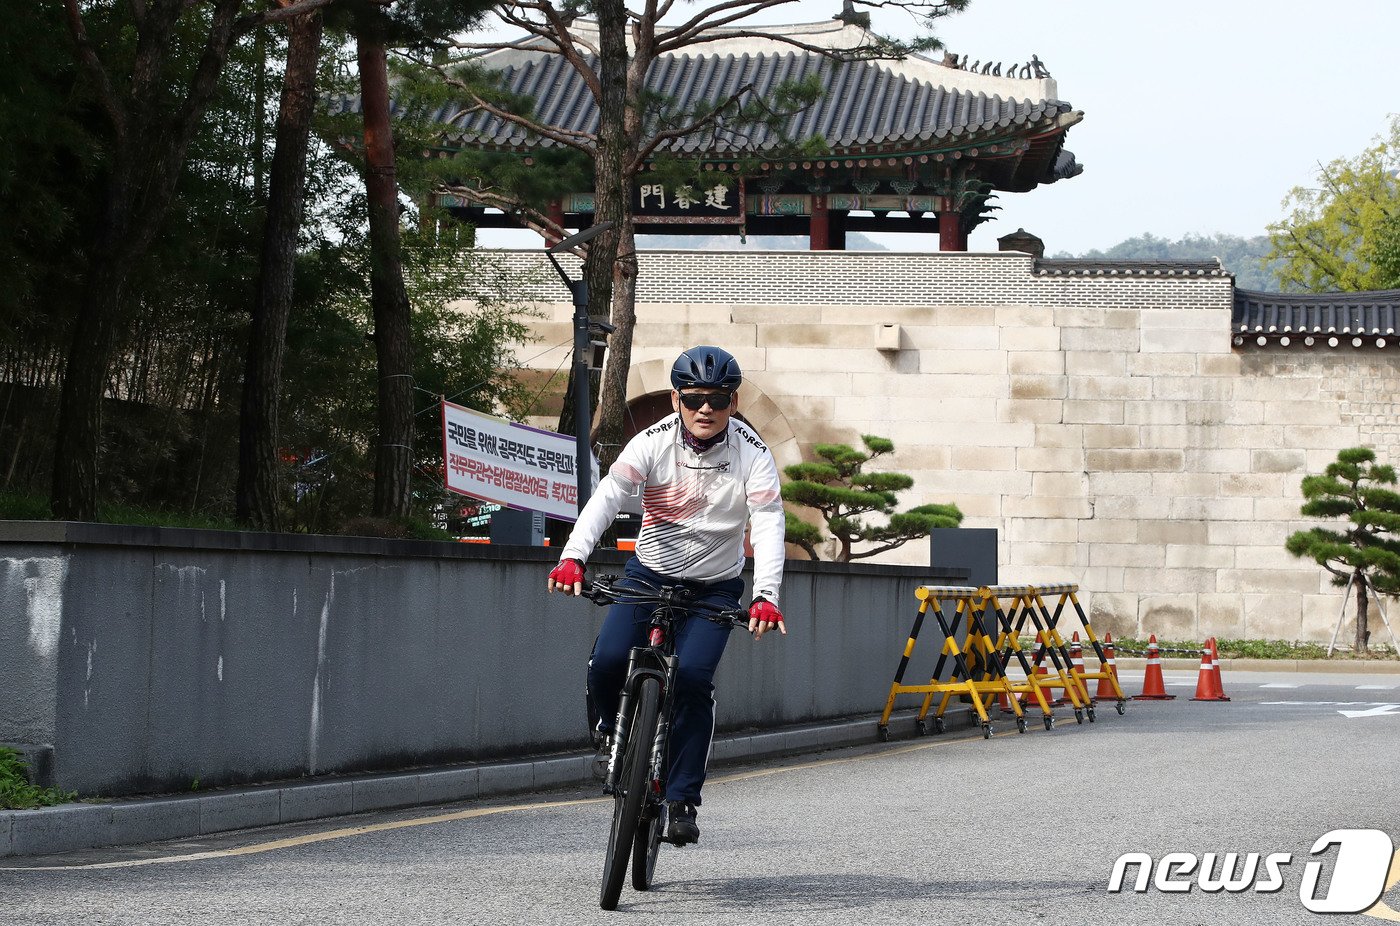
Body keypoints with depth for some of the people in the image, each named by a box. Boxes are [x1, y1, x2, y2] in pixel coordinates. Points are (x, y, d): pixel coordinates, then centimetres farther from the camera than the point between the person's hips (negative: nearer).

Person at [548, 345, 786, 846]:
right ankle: (614, 728, 14)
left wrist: (765, 595, -41)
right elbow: (607, 497, -27)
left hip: (715, 586, -1)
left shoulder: (752, 455, -16)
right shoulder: (653, 443, -15)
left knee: (692, 677, -23)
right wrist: (573, 556, -43)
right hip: (650, 572, 1)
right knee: (608, 661, -21)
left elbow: (768, 525, -25)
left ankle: (682, 802, -12)